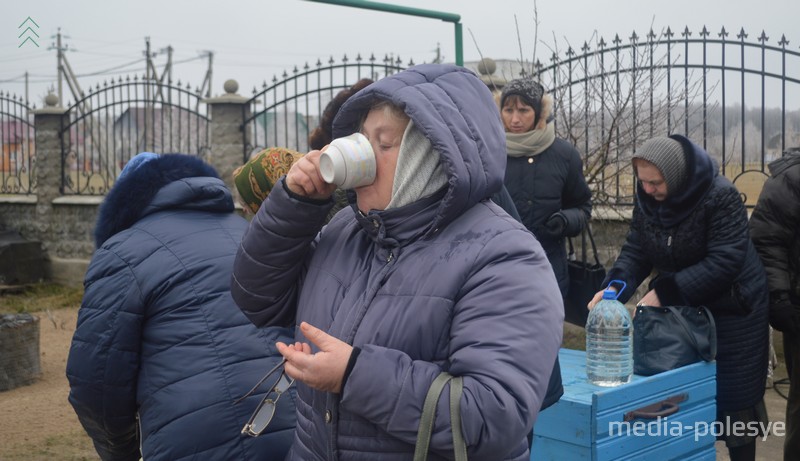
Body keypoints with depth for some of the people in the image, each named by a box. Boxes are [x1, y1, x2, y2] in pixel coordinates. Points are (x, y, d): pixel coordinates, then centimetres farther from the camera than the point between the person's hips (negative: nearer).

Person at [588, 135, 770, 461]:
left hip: (731, 309, -5)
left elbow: (724, 261, -29)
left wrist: (665, 291, -33)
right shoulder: (647, 199, -5)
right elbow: (636, 250, -5)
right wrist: (615, 286, -25)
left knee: (733, 397, 5)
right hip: (678, 310, 6)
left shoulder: (720, 196, -24)